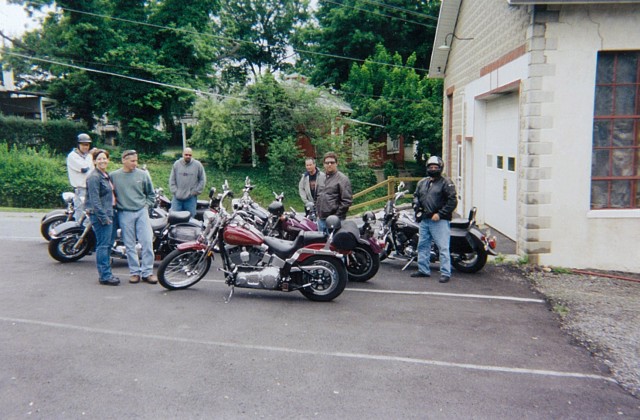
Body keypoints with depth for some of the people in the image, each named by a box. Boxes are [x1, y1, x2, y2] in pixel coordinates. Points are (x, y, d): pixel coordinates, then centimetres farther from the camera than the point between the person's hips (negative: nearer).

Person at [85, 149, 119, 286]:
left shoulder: (107, 175, 16)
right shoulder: (94, 177, -13)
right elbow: (94, 199, -19)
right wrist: (104, 217, -21)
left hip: (109, 213, 10)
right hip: (100, 214, -10)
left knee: (109, 244, 14)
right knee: (103, 245, -6)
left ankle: (105, 273, 23)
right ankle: (104, 276, -1)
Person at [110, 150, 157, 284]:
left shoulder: (143, 174, 3)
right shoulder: (113, 176, 1)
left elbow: (151, 193, 13)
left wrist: (146, 205, 3)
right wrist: (115, 205, 0)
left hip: (142, 212, 1)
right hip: (125, 214, 0)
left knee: (147, 242, -4)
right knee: (130, 245, 5)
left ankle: (147, 272, 4)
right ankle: (134, 272, 15)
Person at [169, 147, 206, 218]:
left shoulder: (197, 165, -2)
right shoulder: (176, 164, 3)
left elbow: (202, 180, 4)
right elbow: (172, 179, 8)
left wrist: (196, 191, -1)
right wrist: (174, 191, 0)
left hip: (191, 198, -1)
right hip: (177, 198, 2)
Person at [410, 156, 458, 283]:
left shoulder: (446, 183, -5)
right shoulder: (422, 182, 15)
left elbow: (452, 201, -11)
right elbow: (416, 196, 26)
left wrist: (440, 214, -15)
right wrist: (417, 208, 8)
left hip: (439, 221, -7)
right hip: (424, 220, 7)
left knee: (443, 247, -6)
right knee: (423, 246, 13)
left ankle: (445, 273, -1)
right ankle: (423, 270, 25)